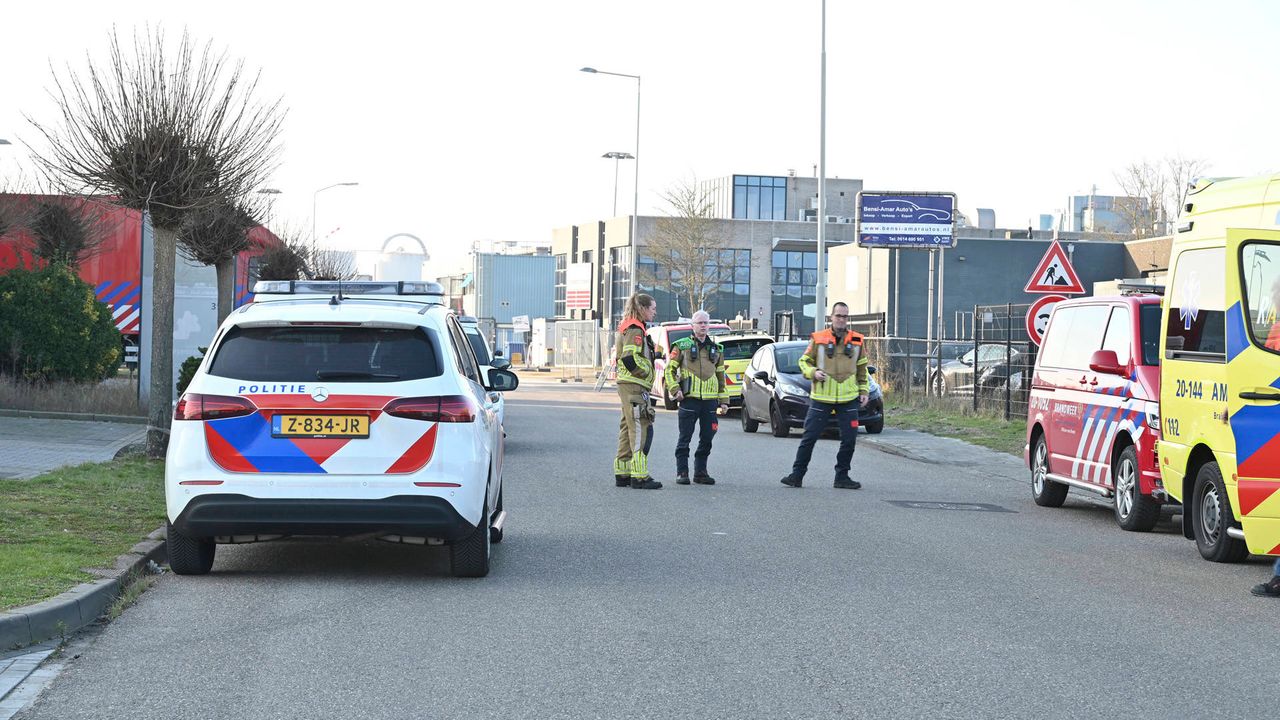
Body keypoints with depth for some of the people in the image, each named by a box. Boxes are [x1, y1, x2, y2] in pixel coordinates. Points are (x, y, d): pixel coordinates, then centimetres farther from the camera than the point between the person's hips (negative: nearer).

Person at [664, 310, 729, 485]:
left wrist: (723, 401, 14)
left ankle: (700, 472, 16)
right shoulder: (682, 346, 4)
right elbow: (670, 370, 3)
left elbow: (721, 376, 20)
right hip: (689, 399, -4)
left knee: (707, 438, 6)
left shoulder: (716, 349, 16)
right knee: (685, 438, -2)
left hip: (710, 400, 4)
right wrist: (675, 390, -10)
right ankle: (682, 472, 3)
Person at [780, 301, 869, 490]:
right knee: (809, 437, -1)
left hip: (848, 399, 2)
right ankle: (797, 475, 6)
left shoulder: (857, 340, 6)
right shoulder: (818, 339, -1)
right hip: (821, 397, -2)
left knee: (849, 439, 1)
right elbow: (804, 361, 6)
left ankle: (842, 477, 14)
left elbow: (862, 368, 17)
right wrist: (813, 372, -13)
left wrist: (864, 390, 10)